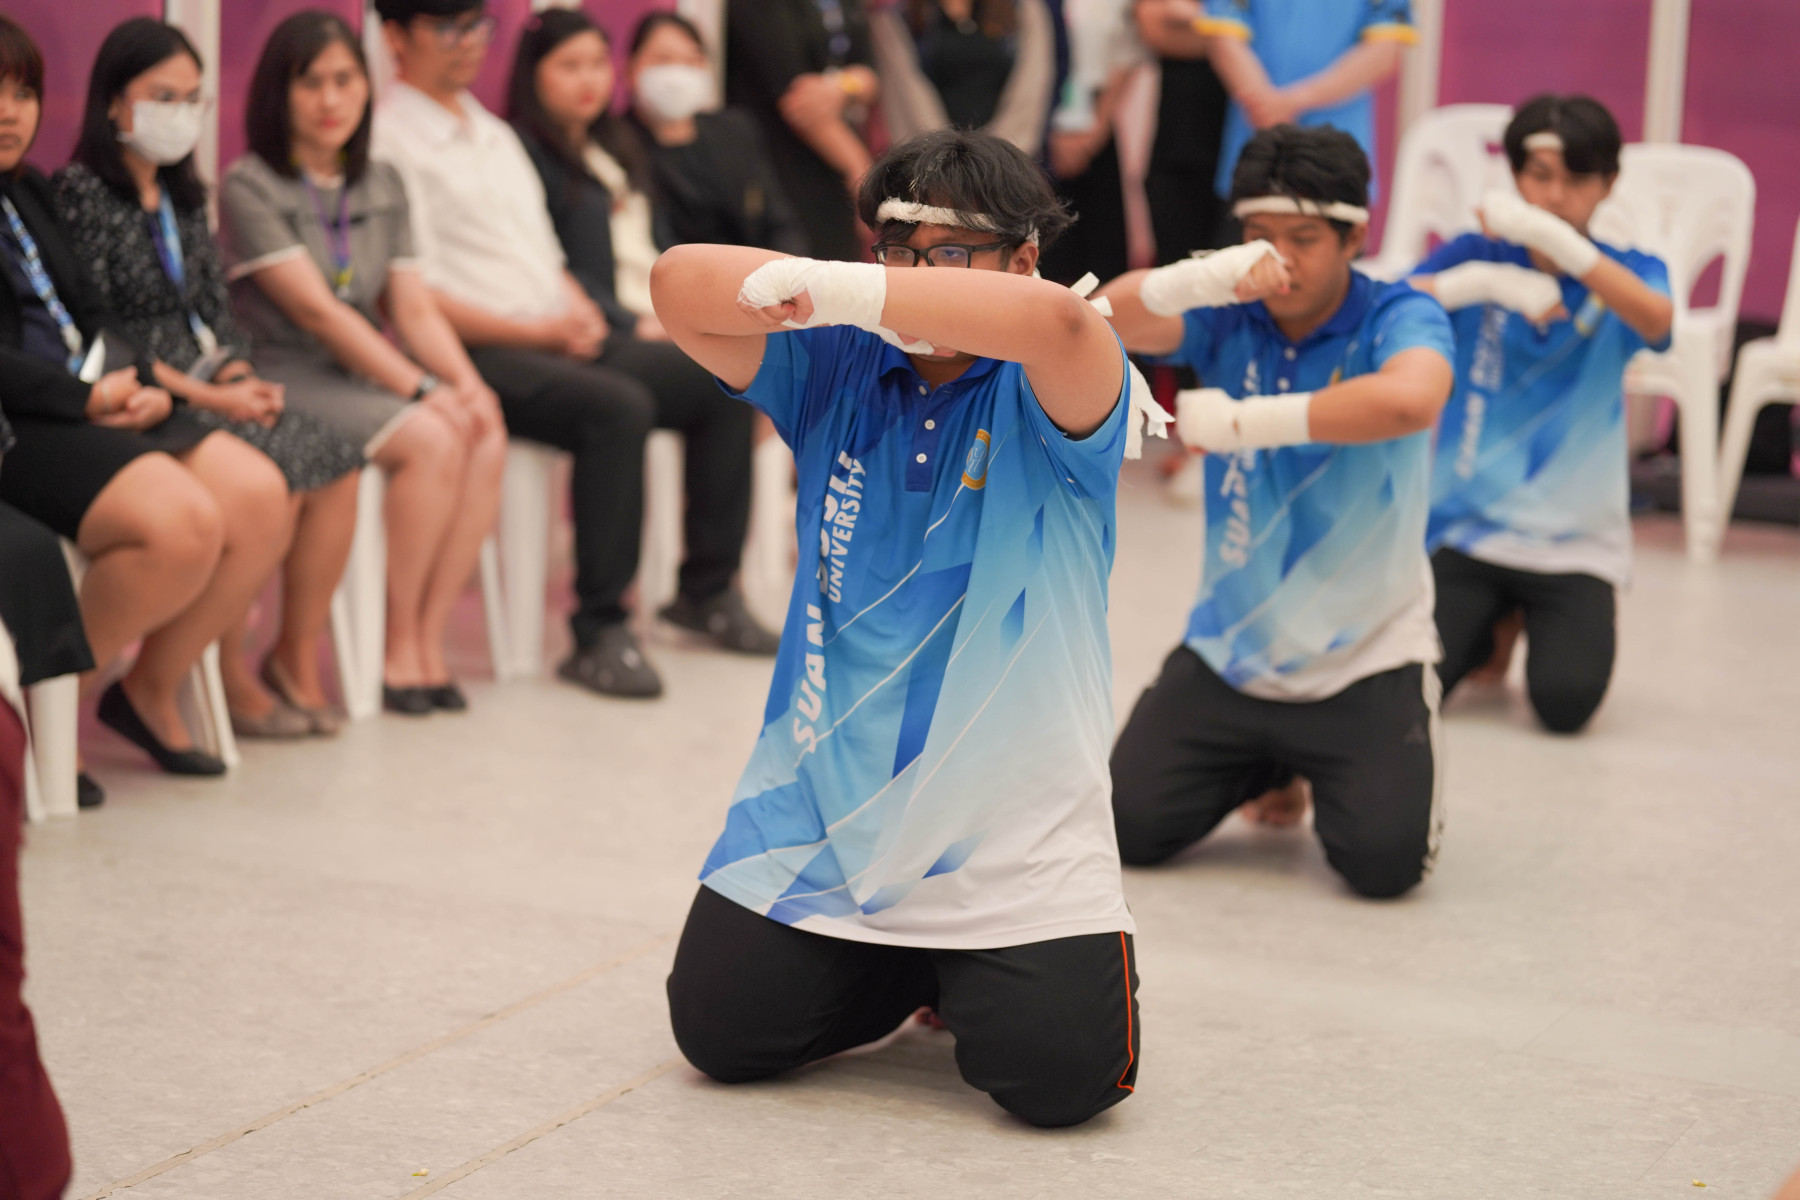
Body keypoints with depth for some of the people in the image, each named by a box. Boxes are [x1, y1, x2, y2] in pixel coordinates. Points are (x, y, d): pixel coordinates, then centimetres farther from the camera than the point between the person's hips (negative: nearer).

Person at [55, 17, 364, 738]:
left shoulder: (184, 198, 19)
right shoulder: (83, 194, -6)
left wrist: (241, 377, -4)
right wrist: (202, 393, -17)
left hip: (209, 389, 7)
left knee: (334, 462, -14)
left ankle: (299, 658, -6)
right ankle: (230, 675, -17)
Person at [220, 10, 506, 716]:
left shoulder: (382, 186, 15)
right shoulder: (249, 188, -6)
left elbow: (413, 307, 8)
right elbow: (316, 311, -15)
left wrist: (466, 380, -12)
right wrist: (422, 390, -21)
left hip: (366, 376, 6)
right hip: (286, 380, -6)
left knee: (488, 440, -22)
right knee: (430, 440, -29)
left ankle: (428, 639, -16)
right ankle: (398, 650, -17)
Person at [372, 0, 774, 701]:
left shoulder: (498, 137, 23)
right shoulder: (391, 143, -5)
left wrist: (583, 316, 2)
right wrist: (536, 333, -17)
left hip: (561, 337, 9)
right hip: (476, 355, -9)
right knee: (616, 407, -33)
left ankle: (708, 589, 6)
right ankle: (599, 631, -28)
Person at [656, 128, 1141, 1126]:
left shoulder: (1050, 395, -10)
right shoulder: (839, 369, 3)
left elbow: (1055, 321, -35)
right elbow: (678, 285, -7)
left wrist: (846, 290, -32)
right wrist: (791, 285, -26)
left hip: (1011, 838, -4)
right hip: (819, 808, 4)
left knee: (1061, 1078, -15)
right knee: (720, 1035, -1)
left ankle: (984, 978, 22)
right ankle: (906, 968, 28)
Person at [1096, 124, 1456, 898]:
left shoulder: (1399, 318, -12)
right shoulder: (1228, 316, -1)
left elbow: (1409, 400, -36)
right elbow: (1111, 319, -19)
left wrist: (1242, 421, -30)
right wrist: (1207, 278, -39)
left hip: (1364, 659, -3)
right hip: (1228, 651, 4)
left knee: (1385, 859, -17)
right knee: (1128, 827, -5)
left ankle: (1329, 769, 20)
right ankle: (1266, 765, 26)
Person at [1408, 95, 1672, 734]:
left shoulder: (1626, 273, 3)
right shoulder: (1474, 255, 4)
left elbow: (1656, 320, -23)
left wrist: (1547, 233, -33)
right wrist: (1484, 282, -27)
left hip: (1575, 542, -1)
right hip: (1465, 524, 1)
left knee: (1565, 702, -21)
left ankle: (1585, 627, 15)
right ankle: (1489, 630, 17)